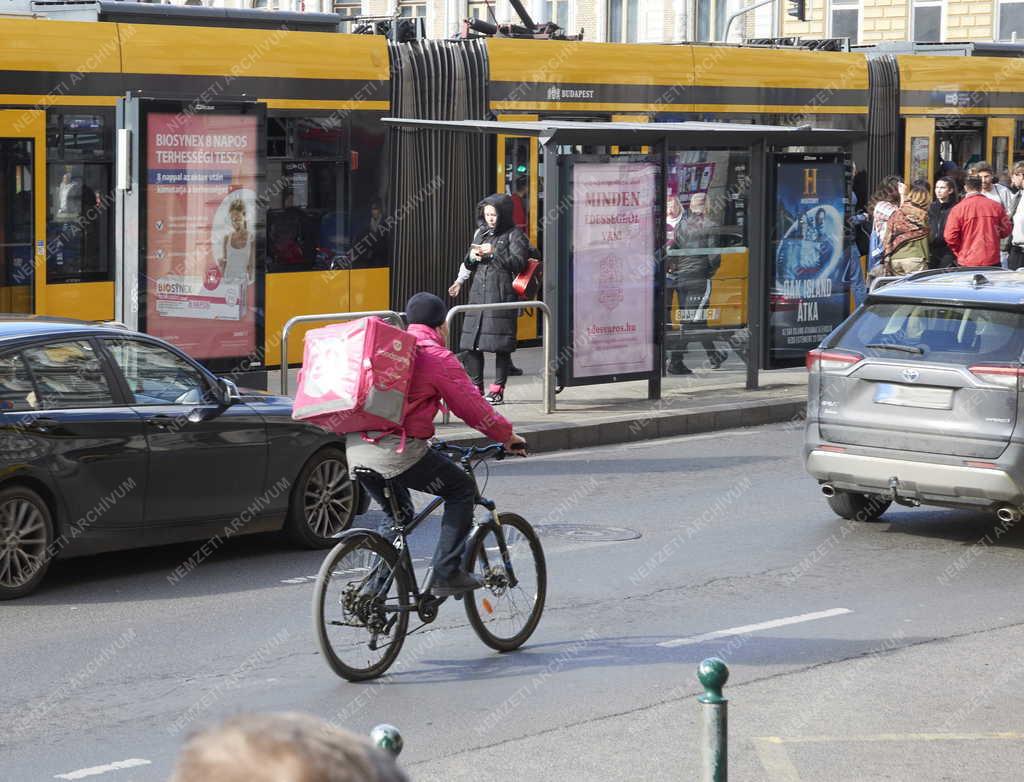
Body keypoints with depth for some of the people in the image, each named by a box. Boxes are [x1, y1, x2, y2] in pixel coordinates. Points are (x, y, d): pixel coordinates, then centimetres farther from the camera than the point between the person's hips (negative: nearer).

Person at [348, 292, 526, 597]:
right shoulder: (438, 357, -3)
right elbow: (473, 407, 1)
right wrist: (507, 436, 16)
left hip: (356, 449, 7)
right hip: (396, 450, -7)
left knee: (397, 516, 26)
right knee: (462, 489, 11)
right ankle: (447, 573, 4)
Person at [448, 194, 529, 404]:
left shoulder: (514, 235, 1)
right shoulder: (480, 233, 20)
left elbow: (519, 262, -10)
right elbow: (468, 264, 27)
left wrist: (494, 253, -13)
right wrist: (472, 256, 4)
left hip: (502, 295, -6)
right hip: (478, 292, 6)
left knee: (501, 345, -6)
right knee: (469, 344, 1)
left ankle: (498, 389, 2)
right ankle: (476, 386, 13)